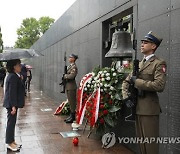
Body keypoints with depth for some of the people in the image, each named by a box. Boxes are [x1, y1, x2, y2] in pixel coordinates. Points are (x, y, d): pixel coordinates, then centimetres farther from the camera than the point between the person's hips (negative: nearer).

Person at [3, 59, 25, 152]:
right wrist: (13, 106, -23)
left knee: (12, 122, 16)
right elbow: (12, 93, -23)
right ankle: (9, 143, 9)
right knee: (11, 122, -2)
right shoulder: (13, 77, -19)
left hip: (11, 103, 11)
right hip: (12, 104, -11)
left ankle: (11, 141, 27)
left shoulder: (13, 76, 13)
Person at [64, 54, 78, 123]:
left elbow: (72, 76, -24)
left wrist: (65, 76, -8)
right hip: (68, 86, 9)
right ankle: (71, 116, 22)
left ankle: (73, 117, 4)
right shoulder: (69, 66, 15)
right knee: (70, 102, 14)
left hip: (71, 86, -9)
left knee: (72, 102, -3)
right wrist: (65, 76, 1)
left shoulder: (74, 67, -13)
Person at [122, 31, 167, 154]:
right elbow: (126, 81, 17)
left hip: (149, 109, -7)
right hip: (137, 107, 7)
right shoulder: (139, 64, 15)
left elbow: (159, 85, -22)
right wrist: (126, 97, 0)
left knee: (150, 143, 1)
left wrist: (137, 81, -16)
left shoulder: (159, 63, -8)